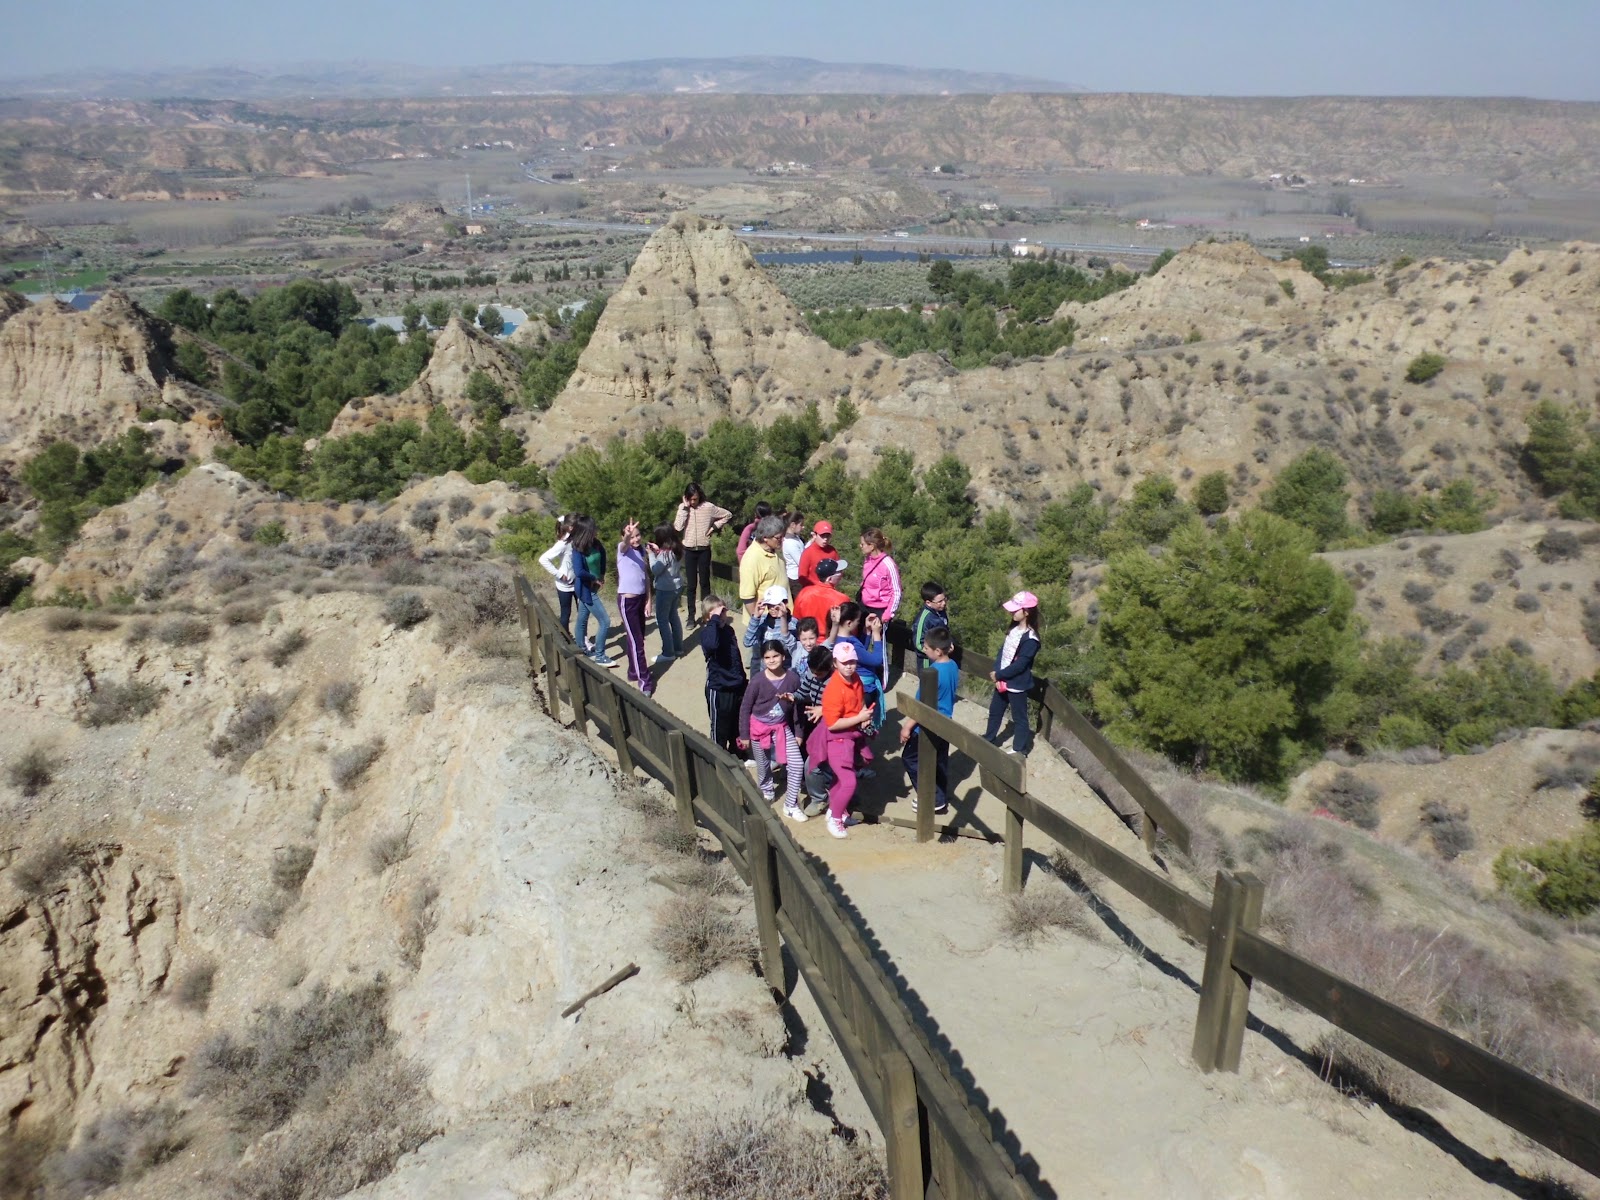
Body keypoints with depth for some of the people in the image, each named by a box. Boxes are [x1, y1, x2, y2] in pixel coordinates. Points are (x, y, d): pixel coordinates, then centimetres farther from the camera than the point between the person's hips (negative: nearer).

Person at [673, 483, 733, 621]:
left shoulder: (709, 507, -7)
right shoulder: (682, 508, -4)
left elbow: (728, 515, 4)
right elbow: (678, 527, -18)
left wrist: (714, 527, -5)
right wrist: (685, 508, -18)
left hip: (704, 550, -1)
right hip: (689, 550, 1)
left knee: (704, 582, 7)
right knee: (691, 584, 5)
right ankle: (691, 616, 11)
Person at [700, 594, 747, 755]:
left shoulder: (728, 629, 4)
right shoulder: (706, 632, -18)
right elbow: (711, 645, -45)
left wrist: (742, 678, 21)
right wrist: (714, 620, -37)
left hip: (737, 685, 7)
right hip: (718, 689, -7)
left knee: (738, 723, 22)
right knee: (720, 726, 10)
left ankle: (736, 752, 42)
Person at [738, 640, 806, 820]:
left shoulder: (793, 678, -13)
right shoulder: (758, 680, -19)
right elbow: (745, 708, -9)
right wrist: (744, 735, -6)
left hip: (782, 728, 2)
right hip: (759, 728, -2)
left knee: (797, 765, -6)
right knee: (763, 766, 17)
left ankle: (791, 805, 11)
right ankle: (766, 792, 48)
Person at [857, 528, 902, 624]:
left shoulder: (888, 564, -18)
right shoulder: (866, 561, 2)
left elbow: (896, 592, -13)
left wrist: (888, 614, -14)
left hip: (880, 611, -7)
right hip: (864, 608, 7)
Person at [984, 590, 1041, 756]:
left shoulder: (1030, 639, -24)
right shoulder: (1014, 629, 2)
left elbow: (1020, 665, -24)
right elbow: (1002, 650, 4)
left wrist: (998, 675, -16)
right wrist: (996, 672, -8)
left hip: (1017, 684, -8)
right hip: (1002, 680, 8)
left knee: (1019, 717, 9)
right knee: (995, 711, 24)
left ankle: (1019, 749, 23)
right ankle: (989, 738, 43)